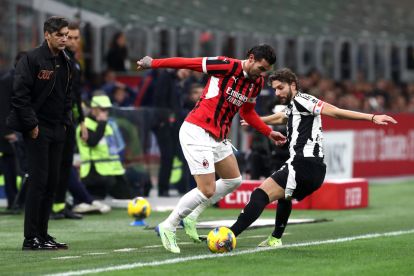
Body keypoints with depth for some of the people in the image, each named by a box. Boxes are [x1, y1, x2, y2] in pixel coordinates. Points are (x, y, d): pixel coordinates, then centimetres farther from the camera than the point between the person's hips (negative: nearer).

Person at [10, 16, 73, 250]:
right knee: (39, 181, -9)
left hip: (57, 130, 8)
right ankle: (31, 238, -6)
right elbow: (20, 94, -15)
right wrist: (31, 125, -16)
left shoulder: (66, 63, 12)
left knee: (52, 182, 8)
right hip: (38, 130, -7)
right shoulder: (32, 59, -12)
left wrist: (66, 122, 11)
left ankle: (42, 234, 15)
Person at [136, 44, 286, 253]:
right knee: (207, 190, -12)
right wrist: (153, 63, -13)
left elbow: (247, 112, 24)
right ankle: (168, 227, 3)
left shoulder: (257, 83, 7)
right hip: (197, 132, -9)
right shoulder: (227, 66, -18)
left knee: (234, 180, 17)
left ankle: (192, 217, 26)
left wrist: (269, 133, 19)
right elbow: (189, 63, -15)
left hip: (218, 137, 9)